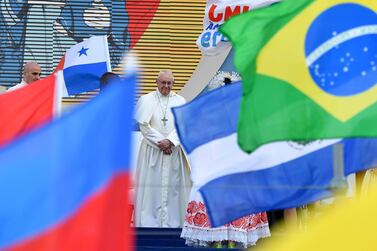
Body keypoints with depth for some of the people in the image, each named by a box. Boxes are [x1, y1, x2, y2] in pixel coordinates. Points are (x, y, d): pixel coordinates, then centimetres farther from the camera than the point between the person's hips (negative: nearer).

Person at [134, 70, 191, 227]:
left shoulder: (180, 101, 8)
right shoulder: (146, 100, 3)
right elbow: (143, 125, -4)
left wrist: (169, 141, -15)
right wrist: (159, 142, -11)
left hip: (174, 151, 2)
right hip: (152, 150, -2)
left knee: (173, 184, -1)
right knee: (151, 185, -4)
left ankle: (172, 223, 1)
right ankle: (149, 223, -2)